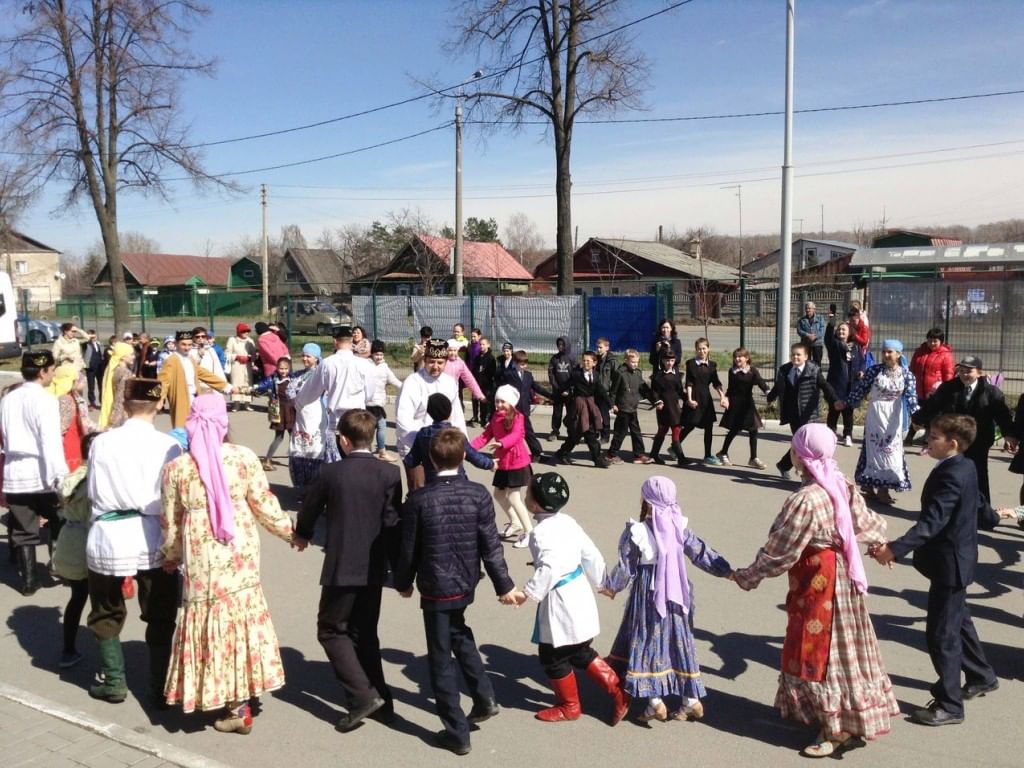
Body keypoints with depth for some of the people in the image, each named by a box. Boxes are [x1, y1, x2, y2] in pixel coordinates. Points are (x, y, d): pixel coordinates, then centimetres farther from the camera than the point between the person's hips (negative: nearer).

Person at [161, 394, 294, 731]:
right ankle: (240, 700, 24)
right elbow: (264, 505, -2)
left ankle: (234, 706, 16)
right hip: (241, 555, 1)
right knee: (242, 618, 15)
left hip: (201, 561, -1)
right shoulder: (243, 458, -8)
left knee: (211, 624, 10)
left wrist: (171, 557, 19)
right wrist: (290, 532, 15)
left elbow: (171, 522, 1)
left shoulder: (176, 467, -8)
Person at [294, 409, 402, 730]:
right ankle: (380, 700, 21)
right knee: (364, 632, 18)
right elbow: (392, 523, -7)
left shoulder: (331, 473, -9)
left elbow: (310, 509, 7)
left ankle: (363, 696, -3)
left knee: (331, 631, 9)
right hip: (374, 567, 4)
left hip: (341, 567, -4)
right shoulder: (390, 474, -6)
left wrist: (302, 535, 29)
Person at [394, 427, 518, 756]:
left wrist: (403, 582, 10)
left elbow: (409, 549, -7)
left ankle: (457, 733, 16)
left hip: (435, 588, -4)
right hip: (466, 583, 4)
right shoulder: (478, 494, -10)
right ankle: (484, 698, 29)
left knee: (441, 659, 8)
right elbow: (491, 545, -7)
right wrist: (504, 585, 3)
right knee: (458, 633, 31)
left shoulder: (419, 498, -15)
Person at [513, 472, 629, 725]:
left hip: (560, 601, -9)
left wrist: (528, 592, -24)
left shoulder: (542, 532, -21)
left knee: (553, 657, 11)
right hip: (578, 593, 9)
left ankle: (569, 706, 27)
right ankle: (617, 692, 20)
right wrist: (602, 581, 24)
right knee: (581, 653, 21)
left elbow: (549, 568, -31)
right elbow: (591, 555, 10)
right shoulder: (568, 522, 5)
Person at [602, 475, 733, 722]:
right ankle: (691, 700, 20)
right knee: (678, 642, 14)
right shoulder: (680, 526, -4)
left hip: (648, 595, -4)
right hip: (676, 595, 5)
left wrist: (611, 586, 9)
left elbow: (625, 568, -8)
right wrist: (729, 572, 12)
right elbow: (701, 554, 1)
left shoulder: (636, 532, -16)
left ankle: (655, 703, 8)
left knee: (647, 643, 7)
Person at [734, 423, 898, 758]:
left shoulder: (805, 500, -27)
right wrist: (880, 540, 38)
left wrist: (747, 577, -6)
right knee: (839, 647, 21)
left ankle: (838, 729, 16)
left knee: (819, 652, 5)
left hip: (818, 582, -9)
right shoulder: (842, 485, -2)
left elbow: (779, 551, -20)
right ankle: (850, 718, 37)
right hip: (842, 575, 9)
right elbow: (865, 523, 14)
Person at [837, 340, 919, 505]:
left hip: (894, 418, 2)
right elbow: (860, 389, 1)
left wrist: (916, 415, -26)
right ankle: (881, 488, 7)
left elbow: (911, 397, -12)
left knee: (892, 449, 4)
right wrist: (846, 404, 2)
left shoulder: (907, 375, -4)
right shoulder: (874, 370, -6)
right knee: (878, 448, -1)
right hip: (875, 415, -2)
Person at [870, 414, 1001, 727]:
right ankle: (981, 677, 45)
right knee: (957, 621, 26)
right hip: (956, 559, 10)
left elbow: (932, 522, -35)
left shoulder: (950, 475, -26)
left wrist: (896, 549, -43)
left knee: (941, 633, -2)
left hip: (949, 563, -10)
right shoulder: (965, 467, 4)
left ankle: (949, 705, 8)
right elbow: (978, 502, 22)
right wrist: (991, 517, 44)